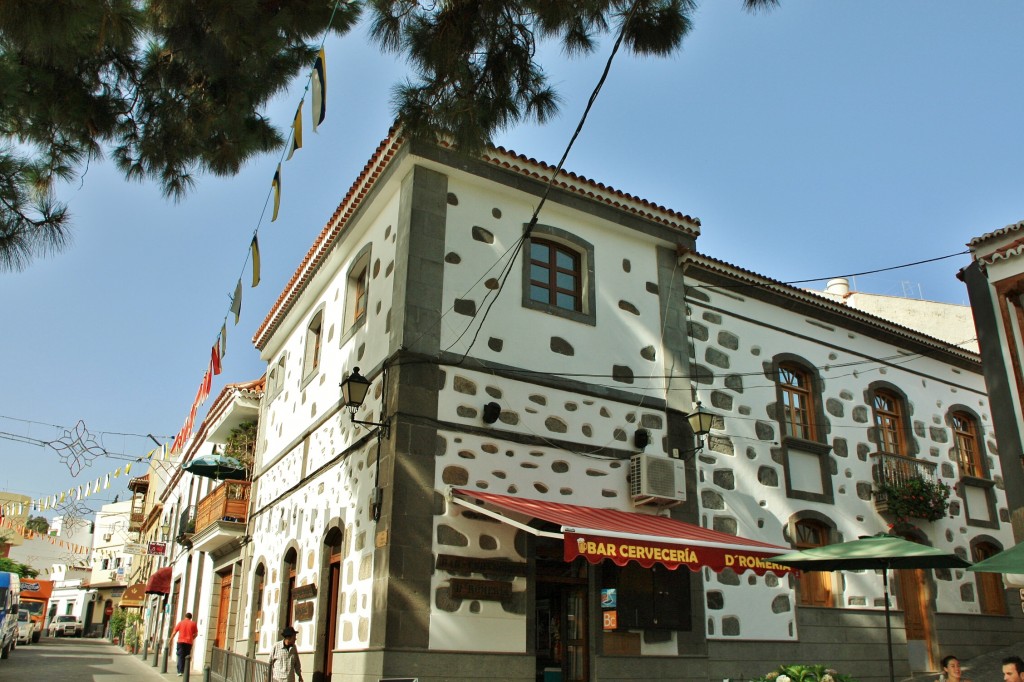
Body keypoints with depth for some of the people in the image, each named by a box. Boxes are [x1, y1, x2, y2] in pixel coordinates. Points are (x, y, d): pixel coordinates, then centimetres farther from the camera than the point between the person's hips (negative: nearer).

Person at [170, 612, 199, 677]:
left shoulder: (181, 622, 3)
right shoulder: (193, 624, 4)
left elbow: (174, 632, 1)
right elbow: (196, 634, 5)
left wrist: (171, 639, 12)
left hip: (181, 641, -1)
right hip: (189, 642, 1)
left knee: (180, 657, -1)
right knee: (186, 657, 10)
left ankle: (180, 671, -9)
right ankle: (184, 671, 10)